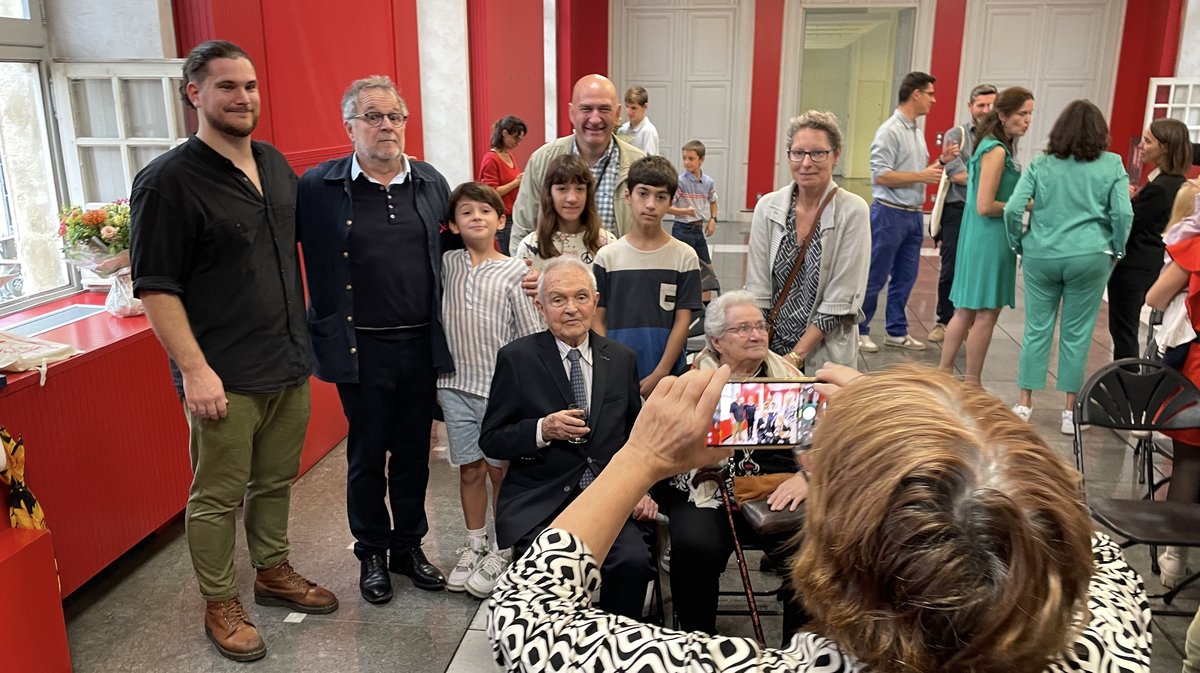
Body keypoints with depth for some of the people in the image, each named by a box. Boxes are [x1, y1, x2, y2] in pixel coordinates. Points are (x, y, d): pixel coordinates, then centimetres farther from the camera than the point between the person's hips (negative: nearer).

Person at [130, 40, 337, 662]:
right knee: (218, 496, 7)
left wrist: (306, 336, 18)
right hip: (226, 378, -6)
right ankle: (220, 605, 24)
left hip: (290, 364, 6)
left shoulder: (276, 165, 10)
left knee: (276, 482, 19)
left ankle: (273, 572, 38)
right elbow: (155, 287, -13)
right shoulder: (168, 181, -11)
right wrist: (194, 370, -18)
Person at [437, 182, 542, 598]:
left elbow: (532, 334, -4)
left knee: (499, 469, 6)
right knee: (469, 469, 12)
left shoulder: (514, 272, -5)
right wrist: (438, 376, 8)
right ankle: (473, 545, 28)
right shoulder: (446, 264, 4)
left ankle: (501, 551, 21)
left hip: (501, 385, -3)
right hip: (457, 383, 3)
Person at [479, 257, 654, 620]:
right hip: (539, 503, -2)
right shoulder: (516, 358, 0)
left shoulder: (622, 359, 10)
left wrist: (641, 488, 1)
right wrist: (542, 430, -16)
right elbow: (490, 440, 2)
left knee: (633, 560, -24)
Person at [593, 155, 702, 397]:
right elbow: (598, 320, 3)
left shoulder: (684, 257, 1)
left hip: (667, 378, 0)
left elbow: (682, 321, -2)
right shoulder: (607, 256, 3)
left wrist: (658, 376, -8)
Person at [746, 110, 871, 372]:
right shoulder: (767, 207, -2)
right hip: (768, 350, 2)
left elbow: (841, 301, -12)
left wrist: (796, 356, -14)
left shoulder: (853, 211, -10)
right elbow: (757, 289, -2)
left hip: (824, 356, -2)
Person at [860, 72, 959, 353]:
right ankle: (859, 330, 9)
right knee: (875, 277, -1)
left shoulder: (916, 131, 15)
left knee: (905, 277, 13)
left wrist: (941, 161, 5)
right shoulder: (890, 130, -12)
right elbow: (881, 176, -19)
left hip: (914, 214, 9)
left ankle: (897, 332, 23)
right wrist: (922, 176, -17)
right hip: (890, 213, -9)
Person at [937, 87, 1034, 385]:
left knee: (967, 311, 14)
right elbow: (985, 206, -20)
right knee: (986, 313, 0)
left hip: (980, 238, 9)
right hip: (990, 240, -9)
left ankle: (943, 372, 21)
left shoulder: (997, 148, 14)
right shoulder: (996, 151, -15)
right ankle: (971, 382, 9)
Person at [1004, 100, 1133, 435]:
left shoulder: (1041, 165, 2)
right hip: (1089, 257, -1)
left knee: (1036, 329, 9)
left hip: (1041, 256, 1)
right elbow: (1123, 214, -6)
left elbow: (1013, 209, -5)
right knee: (1076, 334, 6)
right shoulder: (1112, 165, 1)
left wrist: (1018, 245, 7)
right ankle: (1071, 411, 14)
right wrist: (1117, 251, 7)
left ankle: (1024, 403, 14)